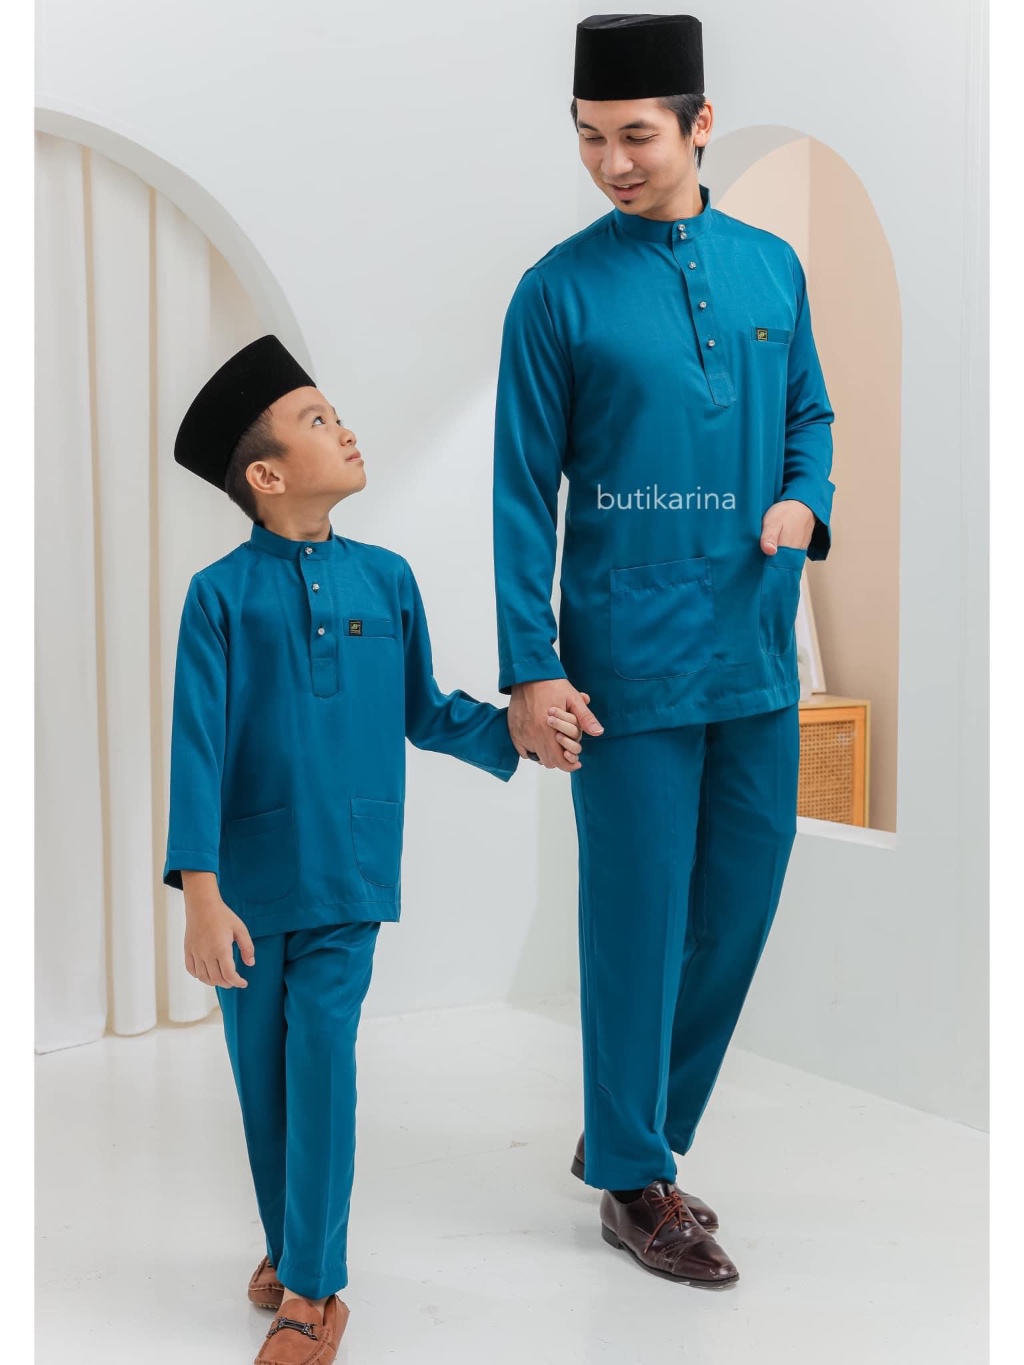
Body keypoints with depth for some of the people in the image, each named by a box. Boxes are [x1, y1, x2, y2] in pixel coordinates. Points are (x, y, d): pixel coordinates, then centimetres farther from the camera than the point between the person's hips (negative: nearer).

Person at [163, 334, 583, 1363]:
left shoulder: (385, 580, 3)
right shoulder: (221, 594, -6)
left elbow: (421, 711, 14)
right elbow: (198, 748, -10)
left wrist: (513, 730, 0)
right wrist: (200, 894, -15)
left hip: (347, 874, 1)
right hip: (251, 876, -1)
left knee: (322, 1060, -3)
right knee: (261, 1068, 12)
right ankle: (285, 1245, 34)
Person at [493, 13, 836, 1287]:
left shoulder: (773, 265, 7)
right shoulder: (560, 291, -5)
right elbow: (523, 491, -5)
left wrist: (804, 501, -4)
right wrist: (530, 667, -9)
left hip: (758, 652, 5)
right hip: (630, 657, -5)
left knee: (740, 907, 12)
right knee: (640, 918, 2)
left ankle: (636, 1128, 32)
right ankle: (632, 1181, 19)